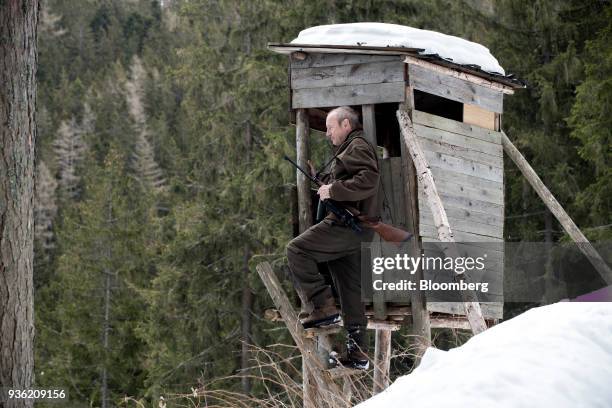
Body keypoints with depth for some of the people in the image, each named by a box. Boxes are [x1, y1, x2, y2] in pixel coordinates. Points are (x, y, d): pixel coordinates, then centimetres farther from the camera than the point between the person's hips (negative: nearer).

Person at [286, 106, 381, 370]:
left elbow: (369, 180, -21)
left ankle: (324, 306, -17)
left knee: (297, 250, -14)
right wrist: (319, 178, 16)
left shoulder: (358, 147, -5)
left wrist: (333, 190, -19)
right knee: (351, 291, 10)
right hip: (355, 230, 11)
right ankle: (358, 353, 11)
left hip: (348, 224, -11)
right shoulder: (346, 150, 27)